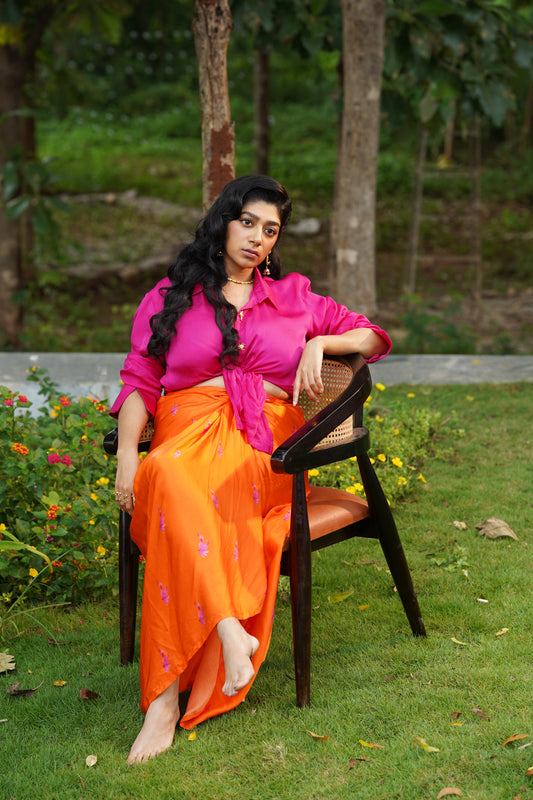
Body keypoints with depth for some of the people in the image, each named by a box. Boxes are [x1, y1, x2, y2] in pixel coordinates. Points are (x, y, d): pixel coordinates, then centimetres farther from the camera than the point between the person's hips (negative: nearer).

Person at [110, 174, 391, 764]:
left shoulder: (292, 297, 25)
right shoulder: (169, 298, 20)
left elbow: (371, 336, 28)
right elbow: (139, 381, 13)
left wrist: (320, 343, 7)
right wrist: (126, 454, -5)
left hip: (265, 441, 0)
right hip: (188, 427, 0)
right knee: (170, 479, -40)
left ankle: (167, 697, -40)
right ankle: (230, 631, -49)